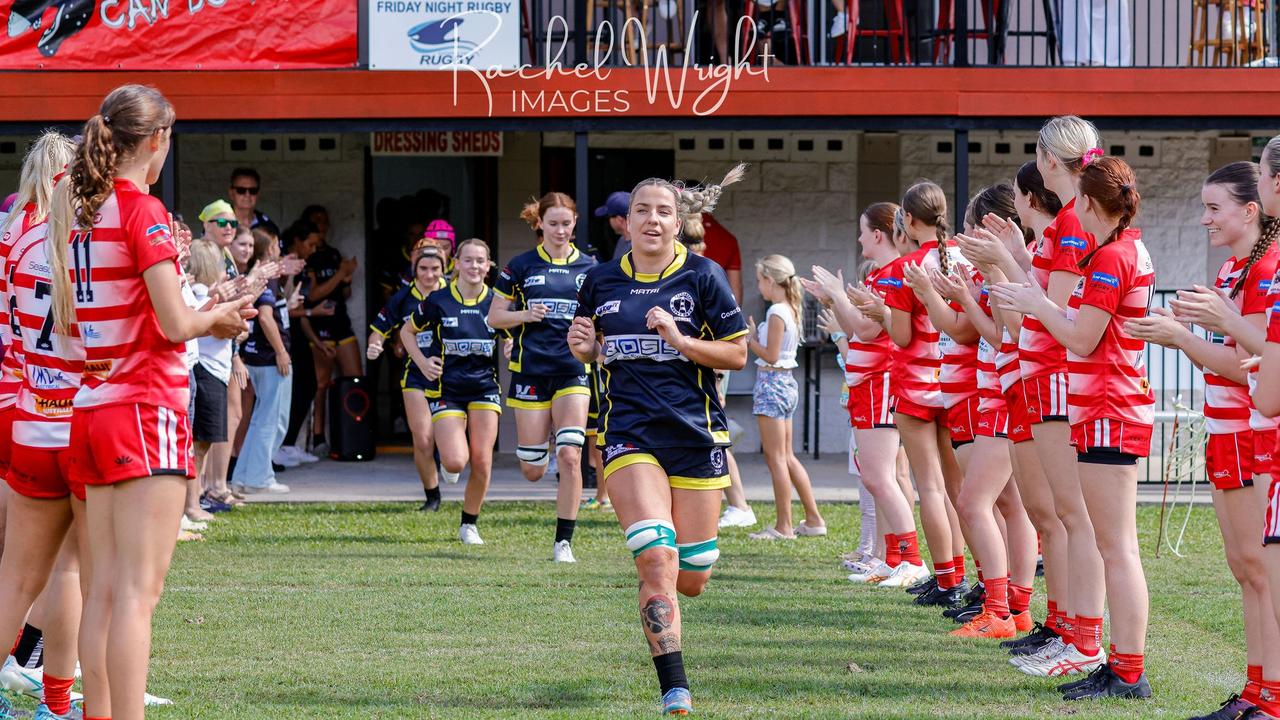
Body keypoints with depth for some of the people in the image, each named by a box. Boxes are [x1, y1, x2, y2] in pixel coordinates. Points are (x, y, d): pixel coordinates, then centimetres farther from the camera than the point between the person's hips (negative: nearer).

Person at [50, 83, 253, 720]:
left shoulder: (78, 209, 12)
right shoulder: (143, 211, -11)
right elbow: (176, 324, -16)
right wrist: (218, 317, 6)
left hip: (90, 410, 8)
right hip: (145, 409, -8)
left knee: (104, 589, 10)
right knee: (138, 591, -9)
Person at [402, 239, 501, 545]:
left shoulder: (495, 302, 0)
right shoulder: (438, 301, -5)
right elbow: (407, 331, 9)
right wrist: (422, 363, -4)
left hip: (484, 389, 2)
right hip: (446, 390, -2)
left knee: (482, 463, -6)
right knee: (455, 463, -15)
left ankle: (469, 524, 14)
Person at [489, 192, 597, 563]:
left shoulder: (589, 267, 7)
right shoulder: (521, 266, 3)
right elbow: (495, 317, 7)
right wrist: (524, 315, -12)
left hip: (573, 370, 0)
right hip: (531, 370, 0)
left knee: (570, 455, -14)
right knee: (532, 470, 2)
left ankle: (563, 541, -5)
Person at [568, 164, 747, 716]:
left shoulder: (702, 275, -1)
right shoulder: (601, 281, 7)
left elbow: (737, 354, -1)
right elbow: (590, 350, 22)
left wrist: (680, 339, -16)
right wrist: (583, 346, -1)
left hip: (695, 433, 0)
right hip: (629, 435, 0)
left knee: (691, 580, 5)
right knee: (656, 557, -20)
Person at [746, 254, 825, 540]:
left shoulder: (776, 313, -16)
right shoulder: (791, 310, 11)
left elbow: (771, 356, -18)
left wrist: (749, 339, -7)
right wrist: (754, 337, 11)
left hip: (772, 382, -10)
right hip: (786, 383, 10)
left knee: (776, 458, -5)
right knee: (787, 457, 16)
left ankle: (784, 526, -3)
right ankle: (813, 519, 19)